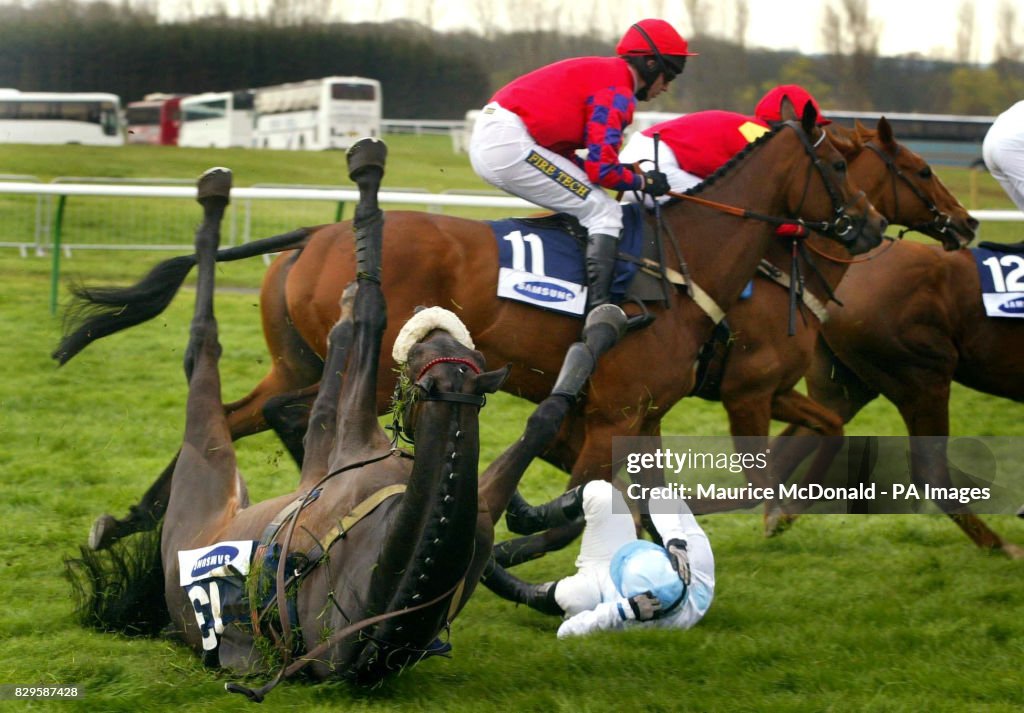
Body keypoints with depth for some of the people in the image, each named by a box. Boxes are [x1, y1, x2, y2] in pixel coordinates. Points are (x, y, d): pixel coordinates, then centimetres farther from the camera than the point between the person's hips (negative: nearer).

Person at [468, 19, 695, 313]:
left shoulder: (599, 71, 23)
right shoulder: (618, 92, -7)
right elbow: (602, 167, -14)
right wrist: (643, 182, 4)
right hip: (511, 145, -10)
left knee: (581, 206, 22)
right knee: (604, 212, -7)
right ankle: (598, 309, -17)